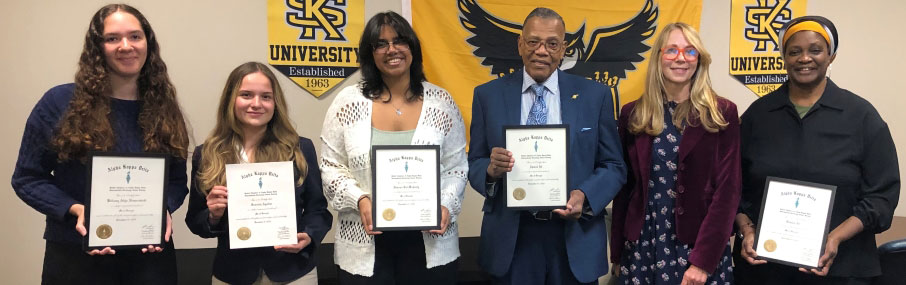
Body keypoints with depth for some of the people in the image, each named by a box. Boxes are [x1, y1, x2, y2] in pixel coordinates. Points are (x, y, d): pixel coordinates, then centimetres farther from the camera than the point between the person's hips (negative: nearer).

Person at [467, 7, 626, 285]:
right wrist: (491, 169, -19)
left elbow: (613, 166, 3)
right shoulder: (488, 95, 1)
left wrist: (584, 196, -16)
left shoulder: (595, 95, 0)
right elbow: (474, 164, 3)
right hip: (510, 238, 0)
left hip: (576, 238, 0)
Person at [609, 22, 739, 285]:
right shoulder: (633, 114, 3)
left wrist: (703, 260, -14)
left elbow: (727, 190, -7)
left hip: (698, 246, -2)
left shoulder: (721, 114, -3)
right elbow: (624, 187, 6)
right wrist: (617, 253, 5)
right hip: (642, 246, 2)